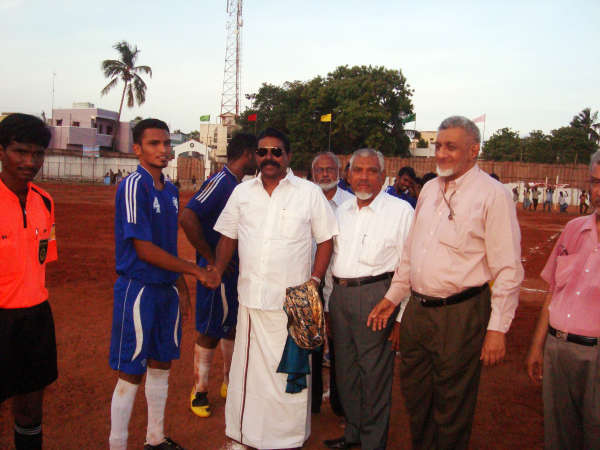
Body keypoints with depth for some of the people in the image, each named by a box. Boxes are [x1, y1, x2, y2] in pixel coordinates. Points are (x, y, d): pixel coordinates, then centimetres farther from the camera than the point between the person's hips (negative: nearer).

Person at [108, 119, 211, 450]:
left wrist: (181, 287, 16)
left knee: (161, 364, 17)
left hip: (167, 289, 8)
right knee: (131, 374, 1)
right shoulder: (133, 186, -15)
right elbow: (144, 249, -19)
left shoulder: (170, 190, 10)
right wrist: (195, 270, -13)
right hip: (138, 289, -8)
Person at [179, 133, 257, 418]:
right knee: (209, 331, 3)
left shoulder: (238, 184, 11)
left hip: (237, 270, 9)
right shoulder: (220, 181, -17)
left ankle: (229, 382, 34)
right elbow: (188, 218, -28)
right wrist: (210, 258, -22)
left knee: (232, 327, 19)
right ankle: (199, 391, 18)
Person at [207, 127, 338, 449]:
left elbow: (326, 240, 2)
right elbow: (228, 237, 16)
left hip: (292, 301, -3)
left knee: (290, 372, 5)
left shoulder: (309, 193, 1)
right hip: (250, 298, 3)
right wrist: (218, 269, 1)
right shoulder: (242, 192, 9)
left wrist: (314, 281, -8)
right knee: (247, 368, 11)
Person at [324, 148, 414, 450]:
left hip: (376, 297, -6)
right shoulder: (341, 212, 14)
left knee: (375, 373, 2)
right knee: (346, 370, 16)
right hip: (340, 295, 6)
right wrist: (330, 304, 17)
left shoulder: (401, 210, -5)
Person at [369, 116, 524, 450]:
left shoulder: (493, 194, -10)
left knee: (452, 408, 9)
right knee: (415, 396, 20)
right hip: (416, 310, 7)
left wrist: (498, 328, -14)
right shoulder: (430, 190, 11)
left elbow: (508, 269, -12)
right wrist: (393, 297, 18)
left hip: (461, 315, -6)